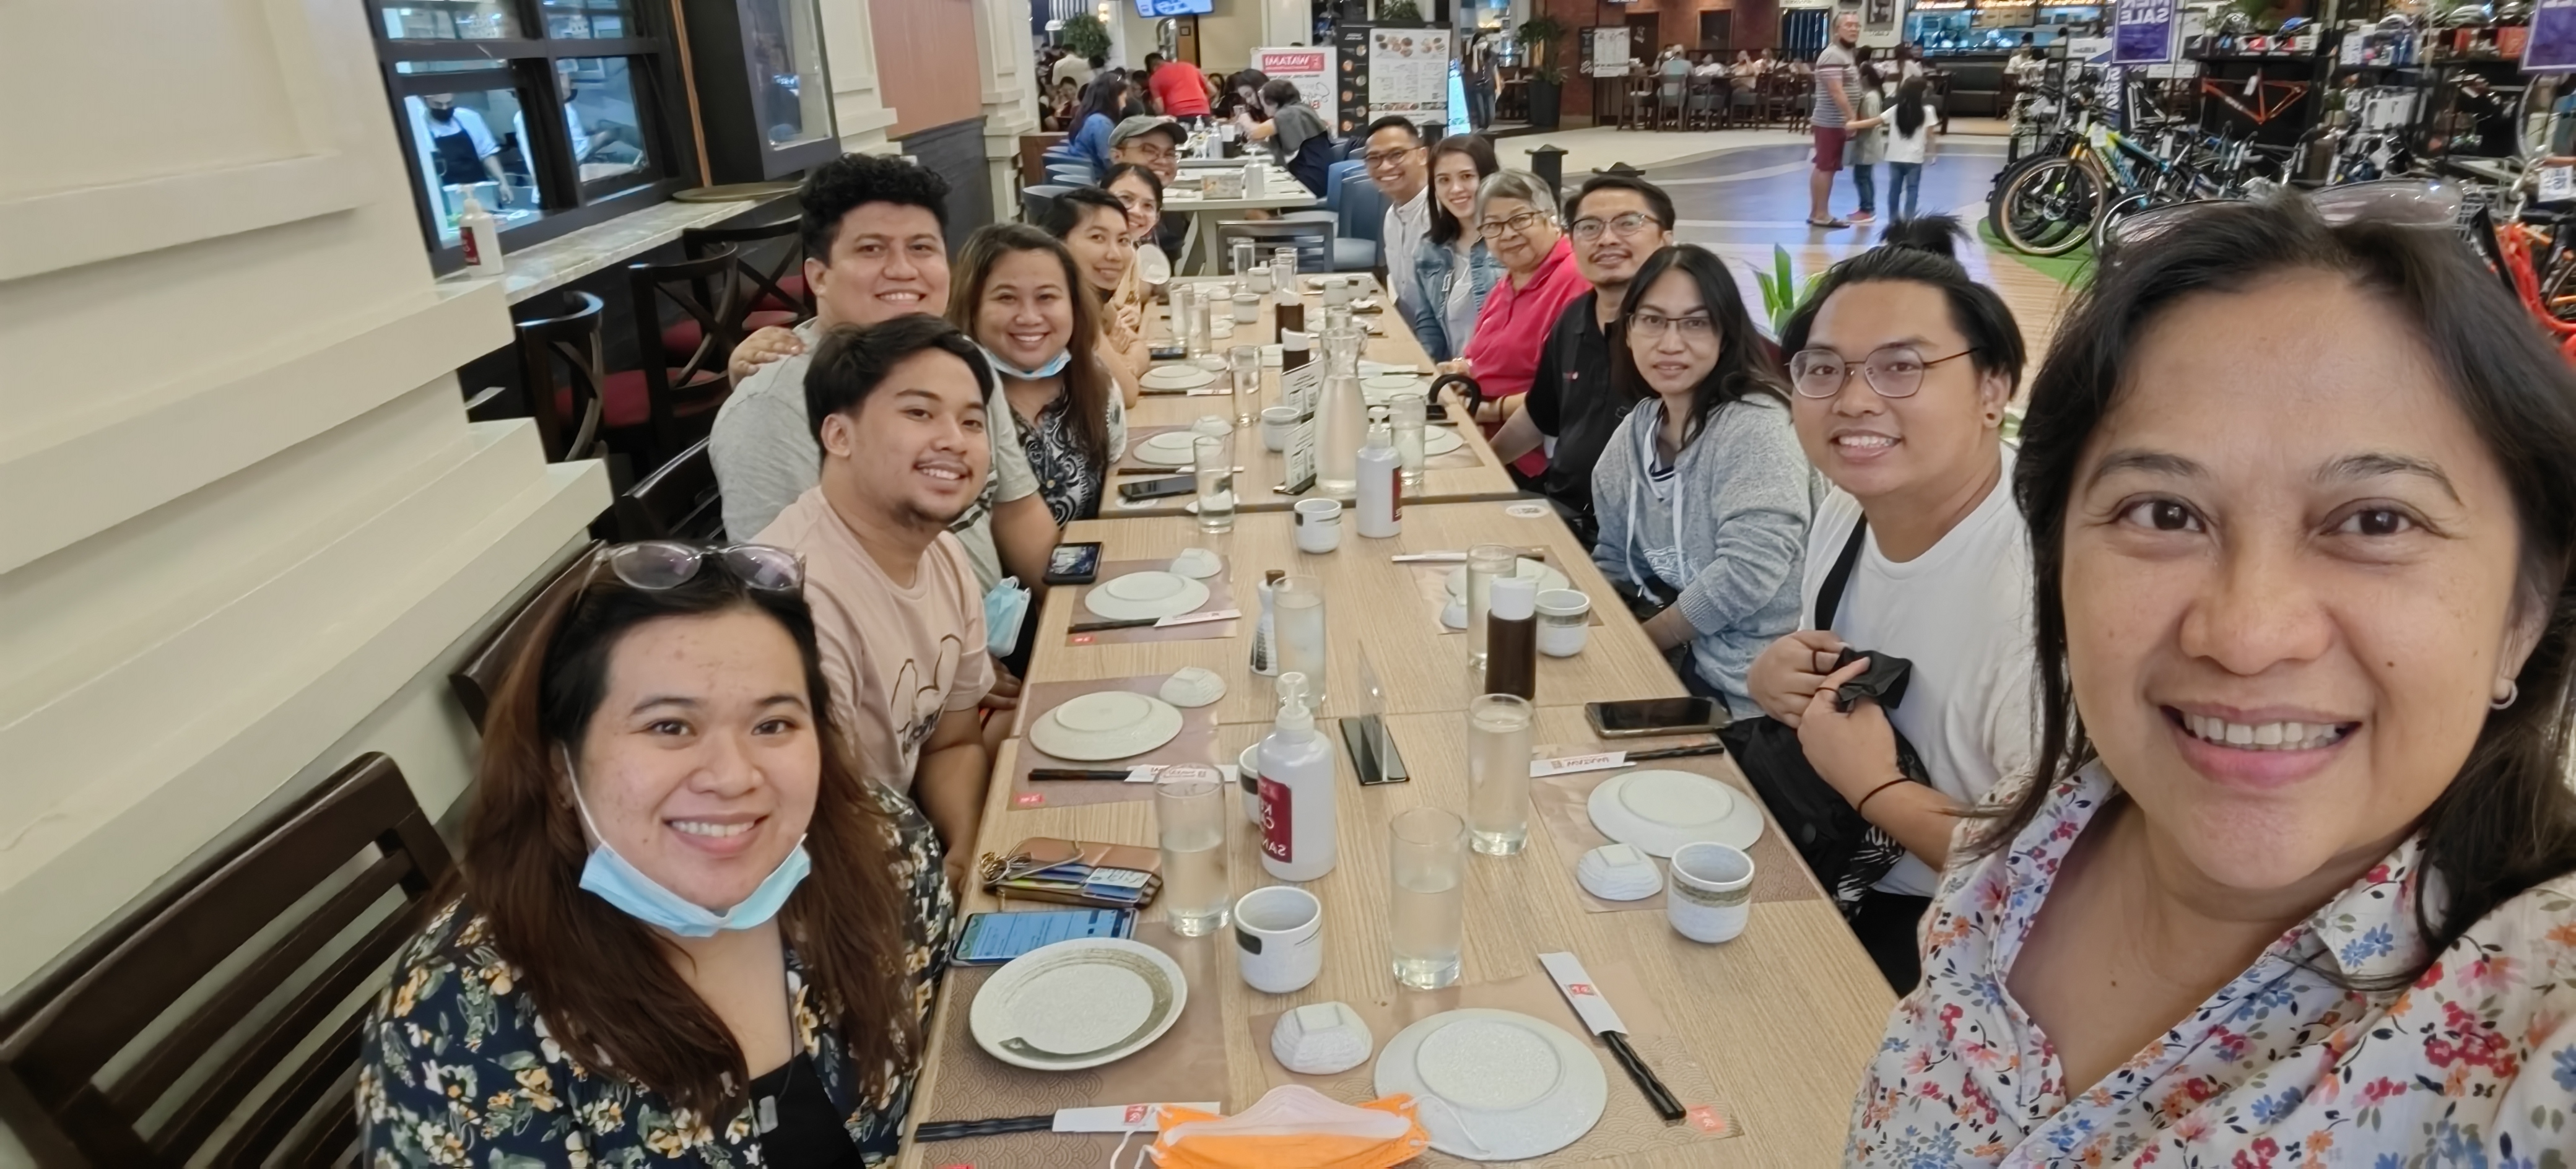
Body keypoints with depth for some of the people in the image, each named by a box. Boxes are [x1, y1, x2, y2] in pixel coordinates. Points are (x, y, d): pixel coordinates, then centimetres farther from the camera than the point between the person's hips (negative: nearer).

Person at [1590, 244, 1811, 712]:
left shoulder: (1754, 425, -17)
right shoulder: (1635, 431, 5)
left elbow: (1749, 573, -25)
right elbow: (1614, 561, 13)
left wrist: (1639, 641, -13)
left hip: (1753, 691, -6)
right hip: (1684, 662, 6)